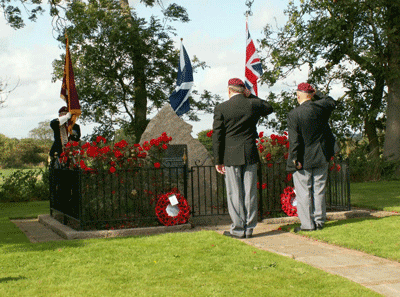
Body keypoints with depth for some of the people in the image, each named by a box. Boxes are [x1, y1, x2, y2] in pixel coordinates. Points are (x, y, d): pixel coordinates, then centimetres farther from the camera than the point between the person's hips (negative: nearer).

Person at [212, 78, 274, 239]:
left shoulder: (221, 108, -5)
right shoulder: (253, 104, 1)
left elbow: (217, 136, -4)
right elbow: (269, 108, 25)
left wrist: (218, 160, 1)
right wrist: (251, 96, 17)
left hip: (231, 156, -2)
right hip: (250, 155, 3)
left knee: (235, 194, 3)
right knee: (250, 193, 7)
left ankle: (238, 229, 5)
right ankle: (249, 228, 13)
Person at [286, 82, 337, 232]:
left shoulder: (293, 114, -15)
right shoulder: (320, 107, -3)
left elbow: (294, 140, -17)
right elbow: (332, 102, 21)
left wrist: (294, 159, -11)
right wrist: (317, 94, 21)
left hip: (303, 159, -4)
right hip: (321, 157, 5)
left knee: (303, 192, 3)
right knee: (319, 190, 13)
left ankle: (307, 224, 5)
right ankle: (319, 221, 18)